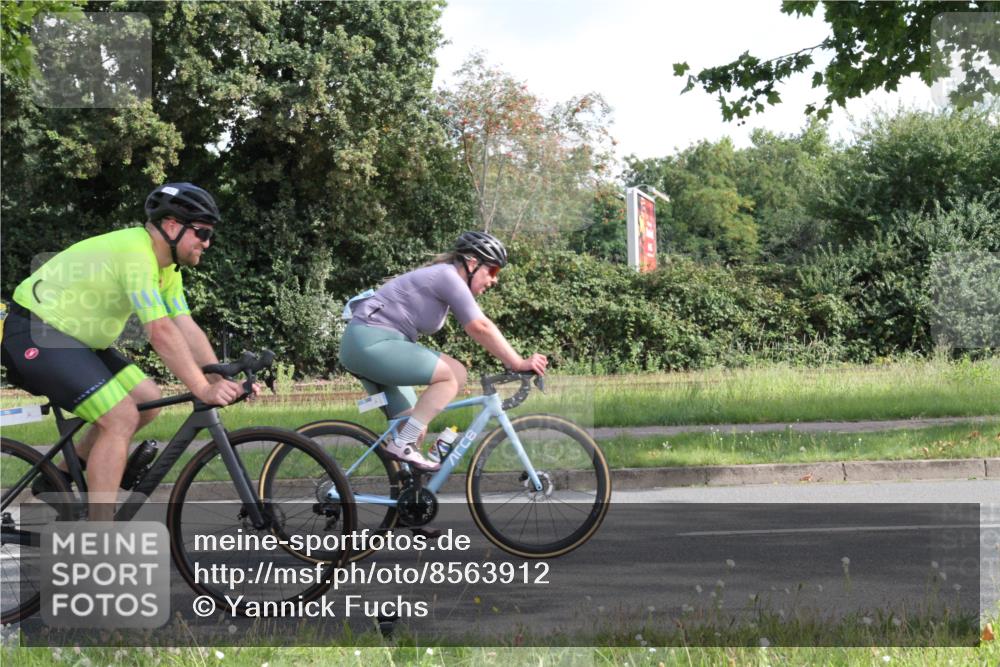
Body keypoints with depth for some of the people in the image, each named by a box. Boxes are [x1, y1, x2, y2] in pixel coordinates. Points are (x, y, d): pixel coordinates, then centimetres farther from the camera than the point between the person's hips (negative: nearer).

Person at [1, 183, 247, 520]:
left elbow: (187, 329, 3)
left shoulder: (166, 266, 7)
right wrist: (203, 389, -30)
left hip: (74, 337, 10)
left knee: (147, 400, 5)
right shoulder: (135, 253, -24)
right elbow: (161, 333, -30)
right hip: (35, 335, -10)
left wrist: (222, 380, -9)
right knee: (121, 417, -18)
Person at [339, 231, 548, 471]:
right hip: (372, 343, -10)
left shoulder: (445, 277, 18)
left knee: (416, 431, 9)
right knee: (454, 375, -15)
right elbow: (480, 327, -17)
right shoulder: (448, 276, -12)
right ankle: (403, 445, -15)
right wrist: (519, 363, -14)